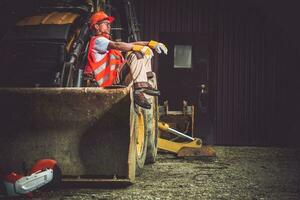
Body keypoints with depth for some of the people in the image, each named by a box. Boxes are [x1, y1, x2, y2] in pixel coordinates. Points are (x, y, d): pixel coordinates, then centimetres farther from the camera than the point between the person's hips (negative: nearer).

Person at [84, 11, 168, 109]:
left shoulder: (107, 41, 30)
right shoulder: (97, 40, -1)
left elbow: (129, 45, 19)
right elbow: (117, 45, -21)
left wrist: (150, 43, 7)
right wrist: (136, 47, -22)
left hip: (119, 76, 10)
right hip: (112, 80, -10)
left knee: (147, 51, 10)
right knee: (136, 54, -27)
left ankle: (144, 84, -7)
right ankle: (139, 91, -39)